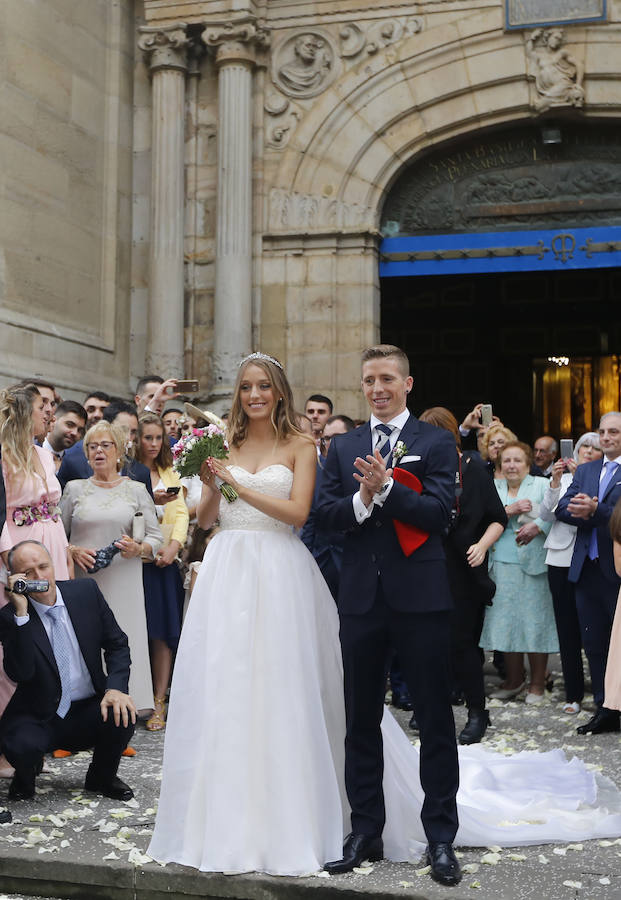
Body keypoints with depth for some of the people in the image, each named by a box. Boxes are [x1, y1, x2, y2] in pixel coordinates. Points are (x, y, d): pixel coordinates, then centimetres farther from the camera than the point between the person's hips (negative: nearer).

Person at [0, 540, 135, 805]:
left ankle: (101, 777, 7)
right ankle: (25, 779, 9)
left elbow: (117, 644, 4)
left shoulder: (86, 592, -1)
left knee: (122, 717, -27)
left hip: (89, 708, 3)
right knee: (22, 746, -31)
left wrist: (116, 687, -14)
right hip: (39, 717, -2)